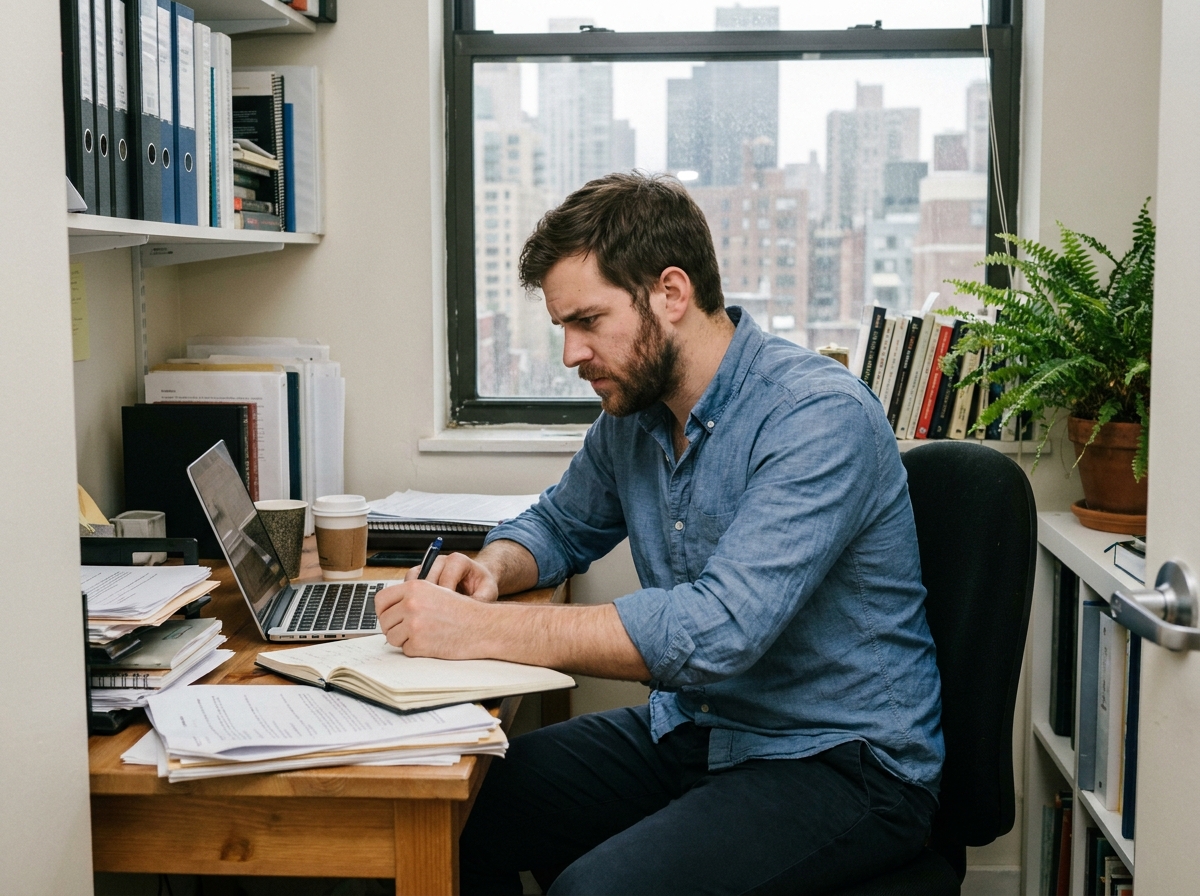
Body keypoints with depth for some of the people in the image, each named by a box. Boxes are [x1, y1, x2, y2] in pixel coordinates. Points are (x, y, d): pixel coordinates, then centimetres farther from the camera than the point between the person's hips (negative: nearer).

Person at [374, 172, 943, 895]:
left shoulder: (822, 416, -22)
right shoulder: (632, 411, 4)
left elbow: (718, 630, -32)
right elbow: (561, 525, 22)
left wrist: (482, 629, -30)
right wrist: (492, 571, -2)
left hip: (841, 763, -7)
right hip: (689, 729, 8)